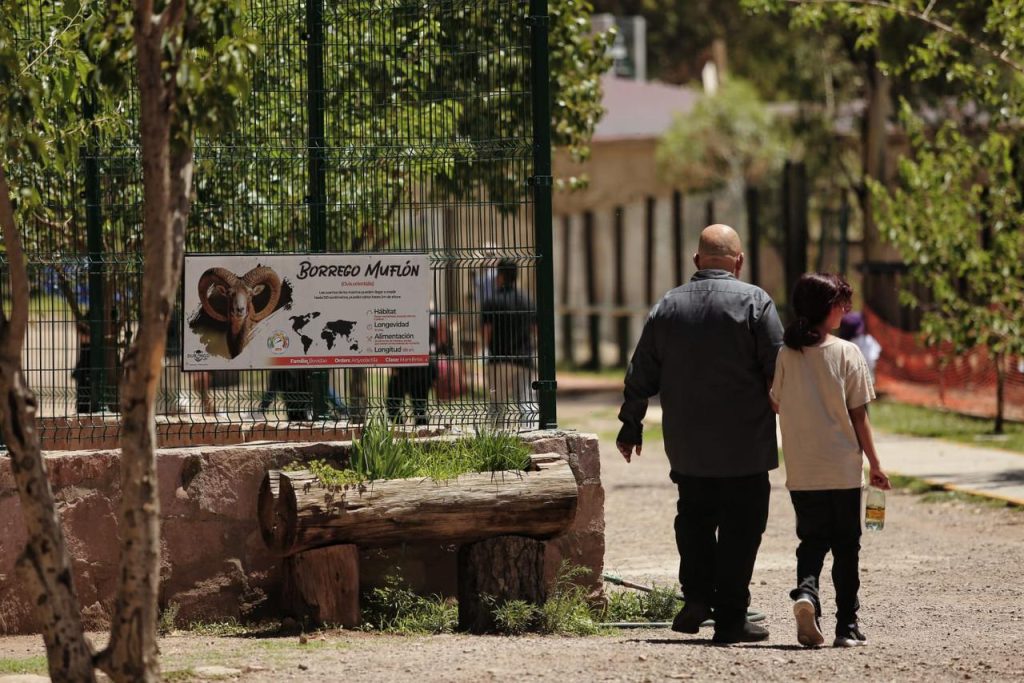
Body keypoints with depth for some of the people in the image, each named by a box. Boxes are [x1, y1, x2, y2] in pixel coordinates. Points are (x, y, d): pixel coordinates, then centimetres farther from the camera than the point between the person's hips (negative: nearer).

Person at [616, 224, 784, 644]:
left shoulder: (668, 306, 6)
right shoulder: (754, 302, -7)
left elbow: (640, 376, 10)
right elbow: (778, 370, -9)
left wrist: (631, 424, 21)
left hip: (687, 447, 4)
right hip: (745, 448, -3)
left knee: (694, 518, 19)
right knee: (739, 529, 2)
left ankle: (696, 595, 3)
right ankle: (730, 618, 1)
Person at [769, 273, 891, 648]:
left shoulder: (783, 354, -3)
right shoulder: (847, 353, -9)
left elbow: (774, 407, 3)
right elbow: (858, 416, -6)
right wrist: (875, 464, 2)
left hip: (801, 472, 2)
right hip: (843, 469, -2)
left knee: (812, 538, 14)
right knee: (846, 546, 10)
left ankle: (805, 589, -14)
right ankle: (847, 625, 12)